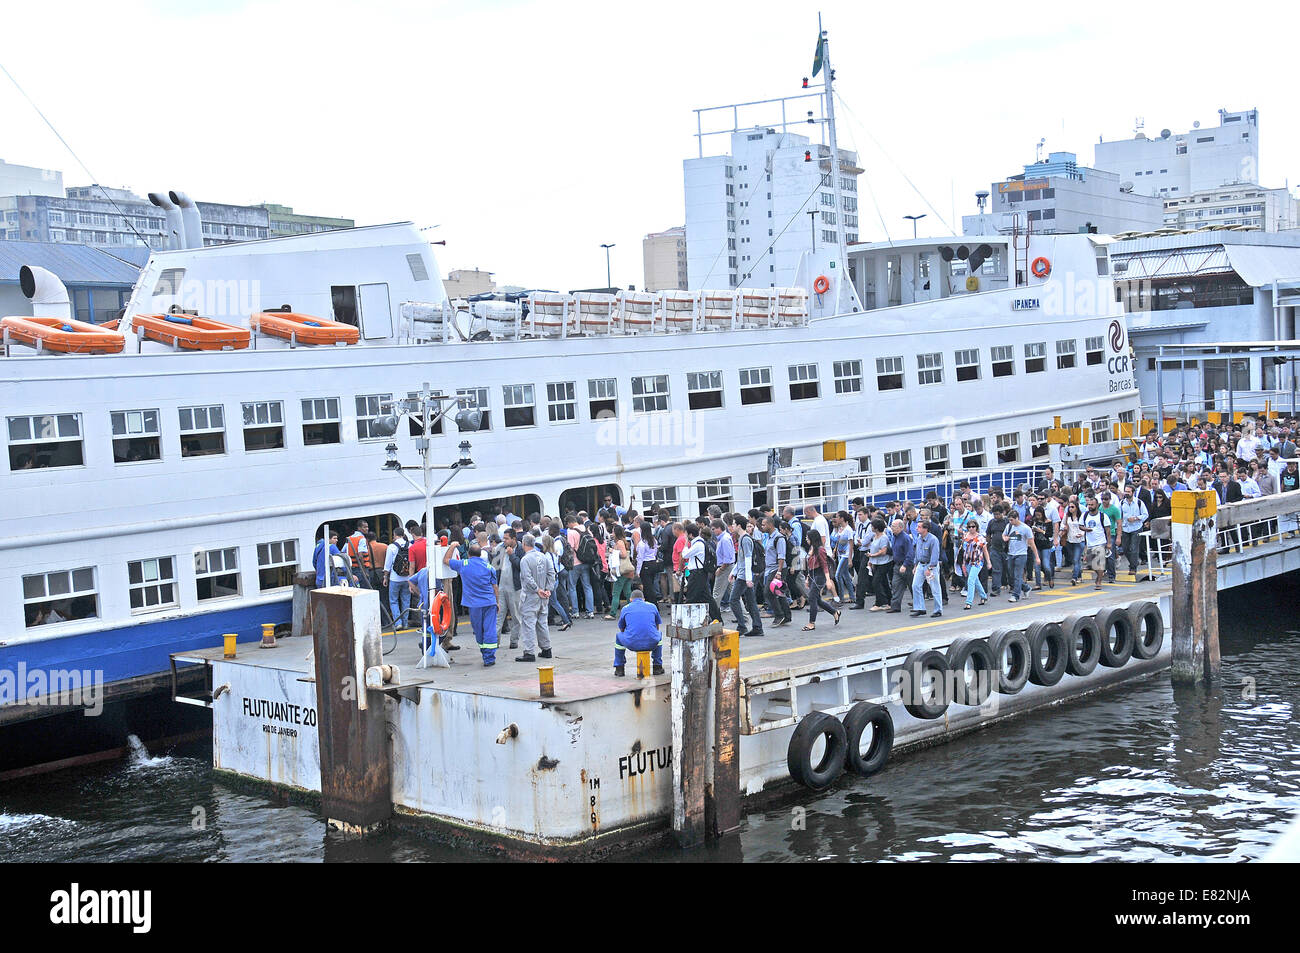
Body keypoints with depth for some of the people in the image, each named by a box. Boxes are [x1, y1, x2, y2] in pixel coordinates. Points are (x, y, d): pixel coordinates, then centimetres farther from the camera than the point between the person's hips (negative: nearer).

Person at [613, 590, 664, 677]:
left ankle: (619, 669, 33)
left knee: (618, 637, 33)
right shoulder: (652, 606, 17)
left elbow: (622, 629, 27)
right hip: (651, 644, 1)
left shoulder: (625, 608, 15)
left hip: (632, 644, -1)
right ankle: (657, 667, 36)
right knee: (659, 635, 36)